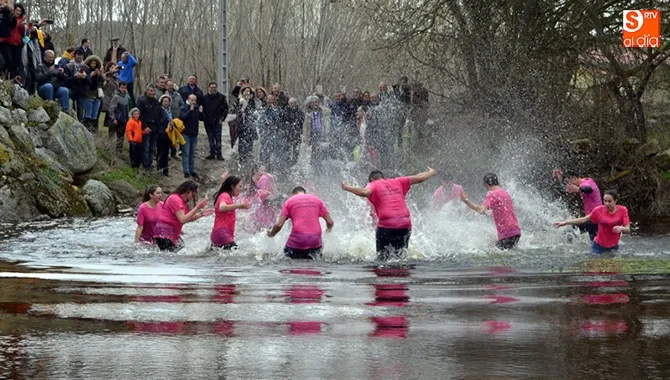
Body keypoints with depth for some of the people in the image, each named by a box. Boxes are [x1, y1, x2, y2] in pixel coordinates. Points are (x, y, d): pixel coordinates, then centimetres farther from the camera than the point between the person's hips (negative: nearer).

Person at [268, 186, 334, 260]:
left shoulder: (290, 201, 11)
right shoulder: (317, 199, 17)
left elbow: (279, 225, 4)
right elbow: (330, 222, 13)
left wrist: (271, 234, 24)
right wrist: (329, 229, 36)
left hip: (297, 240, -2)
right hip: (315, 240, 2)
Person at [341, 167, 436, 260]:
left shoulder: (374, 185, 6)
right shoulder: (397, 182, 19)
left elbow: (365, 192, -16)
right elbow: (419, 178, 21)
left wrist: (347, 187, -6)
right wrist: (431, 173, 39)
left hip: (387, 226, -4)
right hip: (405, 224, 5)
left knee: (383, 258, -1)